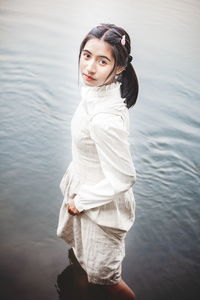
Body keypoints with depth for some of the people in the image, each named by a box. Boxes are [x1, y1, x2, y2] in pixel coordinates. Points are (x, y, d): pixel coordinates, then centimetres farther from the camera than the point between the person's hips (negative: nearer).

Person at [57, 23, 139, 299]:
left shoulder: (105, 119, -40)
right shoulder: (97, 89, -12)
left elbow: (122, 179, -30)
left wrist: (81, 201, -16)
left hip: (103, 203, -9)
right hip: (84, 185, 9)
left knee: (102, 272, 14)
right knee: (74, 235, 37)